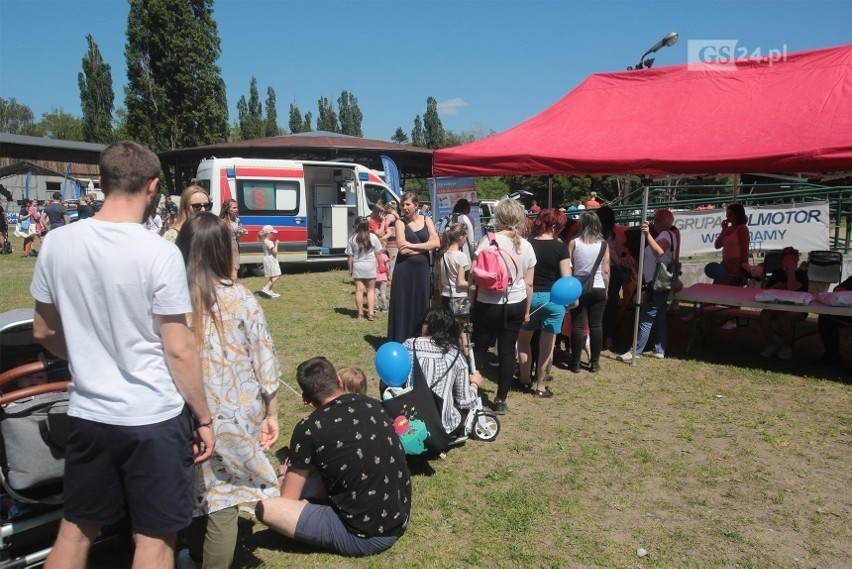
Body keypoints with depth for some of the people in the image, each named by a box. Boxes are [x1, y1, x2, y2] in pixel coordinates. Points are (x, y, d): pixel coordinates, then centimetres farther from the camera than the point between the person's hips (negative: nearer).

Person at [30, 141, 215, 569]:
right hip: (154, 417, -5)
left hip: (87, 413, 5)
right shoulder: (160, 253, -17)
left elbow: (44, 332, 8)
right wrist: (204, 418, -3)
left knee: (75, 530, 22)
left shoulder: (57, 242, -2)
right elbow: (179, 351, -15)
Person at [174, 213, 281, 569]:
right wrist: (271, 413, 5)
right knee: (223, 500, 10)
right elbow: (264, 360, -6)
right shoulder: (240, 299, -11)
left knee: (193, 489, 22)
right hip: (233, 415, -2)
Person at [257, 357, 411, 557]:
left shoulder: (309, 428, -14)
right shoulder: (373, 404, 3)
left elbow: (289, 498, -4)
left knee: (264, 506, -8)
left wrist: (286, 476, 18)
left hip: (363, 537, -7)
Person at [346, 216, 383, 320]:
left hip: (357, 267, 0)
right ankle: (371, 313, 6)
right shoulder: (373, 237, -3)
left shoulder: (352, 239, -3)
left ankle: (360, 313, 11)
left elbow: (350, 256, 0)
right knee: (371, 290, 9)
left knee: (359, 290, 6)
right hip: (370, 266, 0)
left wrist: (350, 269, 9)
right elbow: (378, 253, -1)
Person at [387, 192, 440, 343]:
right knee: (403, 305, 1)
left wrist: (412, 245, -11)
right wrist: (425, 247, -9)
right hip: (405, 269, -3)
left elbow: (436, 243, -5)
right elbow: (403, 249, -13)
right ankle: (400, 342, 8)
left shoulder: (426, 220, 6)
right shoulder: (400, 223, -2)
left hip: (422, 268, 3)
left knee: (421, 305, 7)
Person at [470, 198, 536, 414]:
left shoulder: (489, 240, -10)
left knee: (479, 348, 9)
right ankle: (501, 400, 15)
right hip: (516, 305, 3)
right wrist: (527, 310, 16)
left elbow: (473, 273, -12)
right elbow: (529, 284, 7)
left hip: (488, 304, -3)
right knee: (507, 350, 8)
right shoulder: (526, 246, 3)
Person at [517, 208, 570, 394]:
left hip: (529, 296, 2)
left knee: (524, 339, 20)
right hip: (553, 298, -2)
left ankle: (525, 381, 23)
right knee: (547, 345, 7)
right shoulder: (560, 248, -8)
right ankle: (541, 387, 13)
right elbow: (566, 278, -9)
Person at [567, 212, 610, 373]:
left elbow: (568, 268, -1)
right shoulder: (603, 244, -1)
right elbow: (606, 271, 1)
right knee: (596, 325, 8)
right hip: (598, 289, 1)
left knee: (577, 326, 2)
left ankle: (575, 363, 6)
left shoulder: (573, 243, -5)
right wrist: (606, 288, 13)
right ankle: (595, 362, 11)